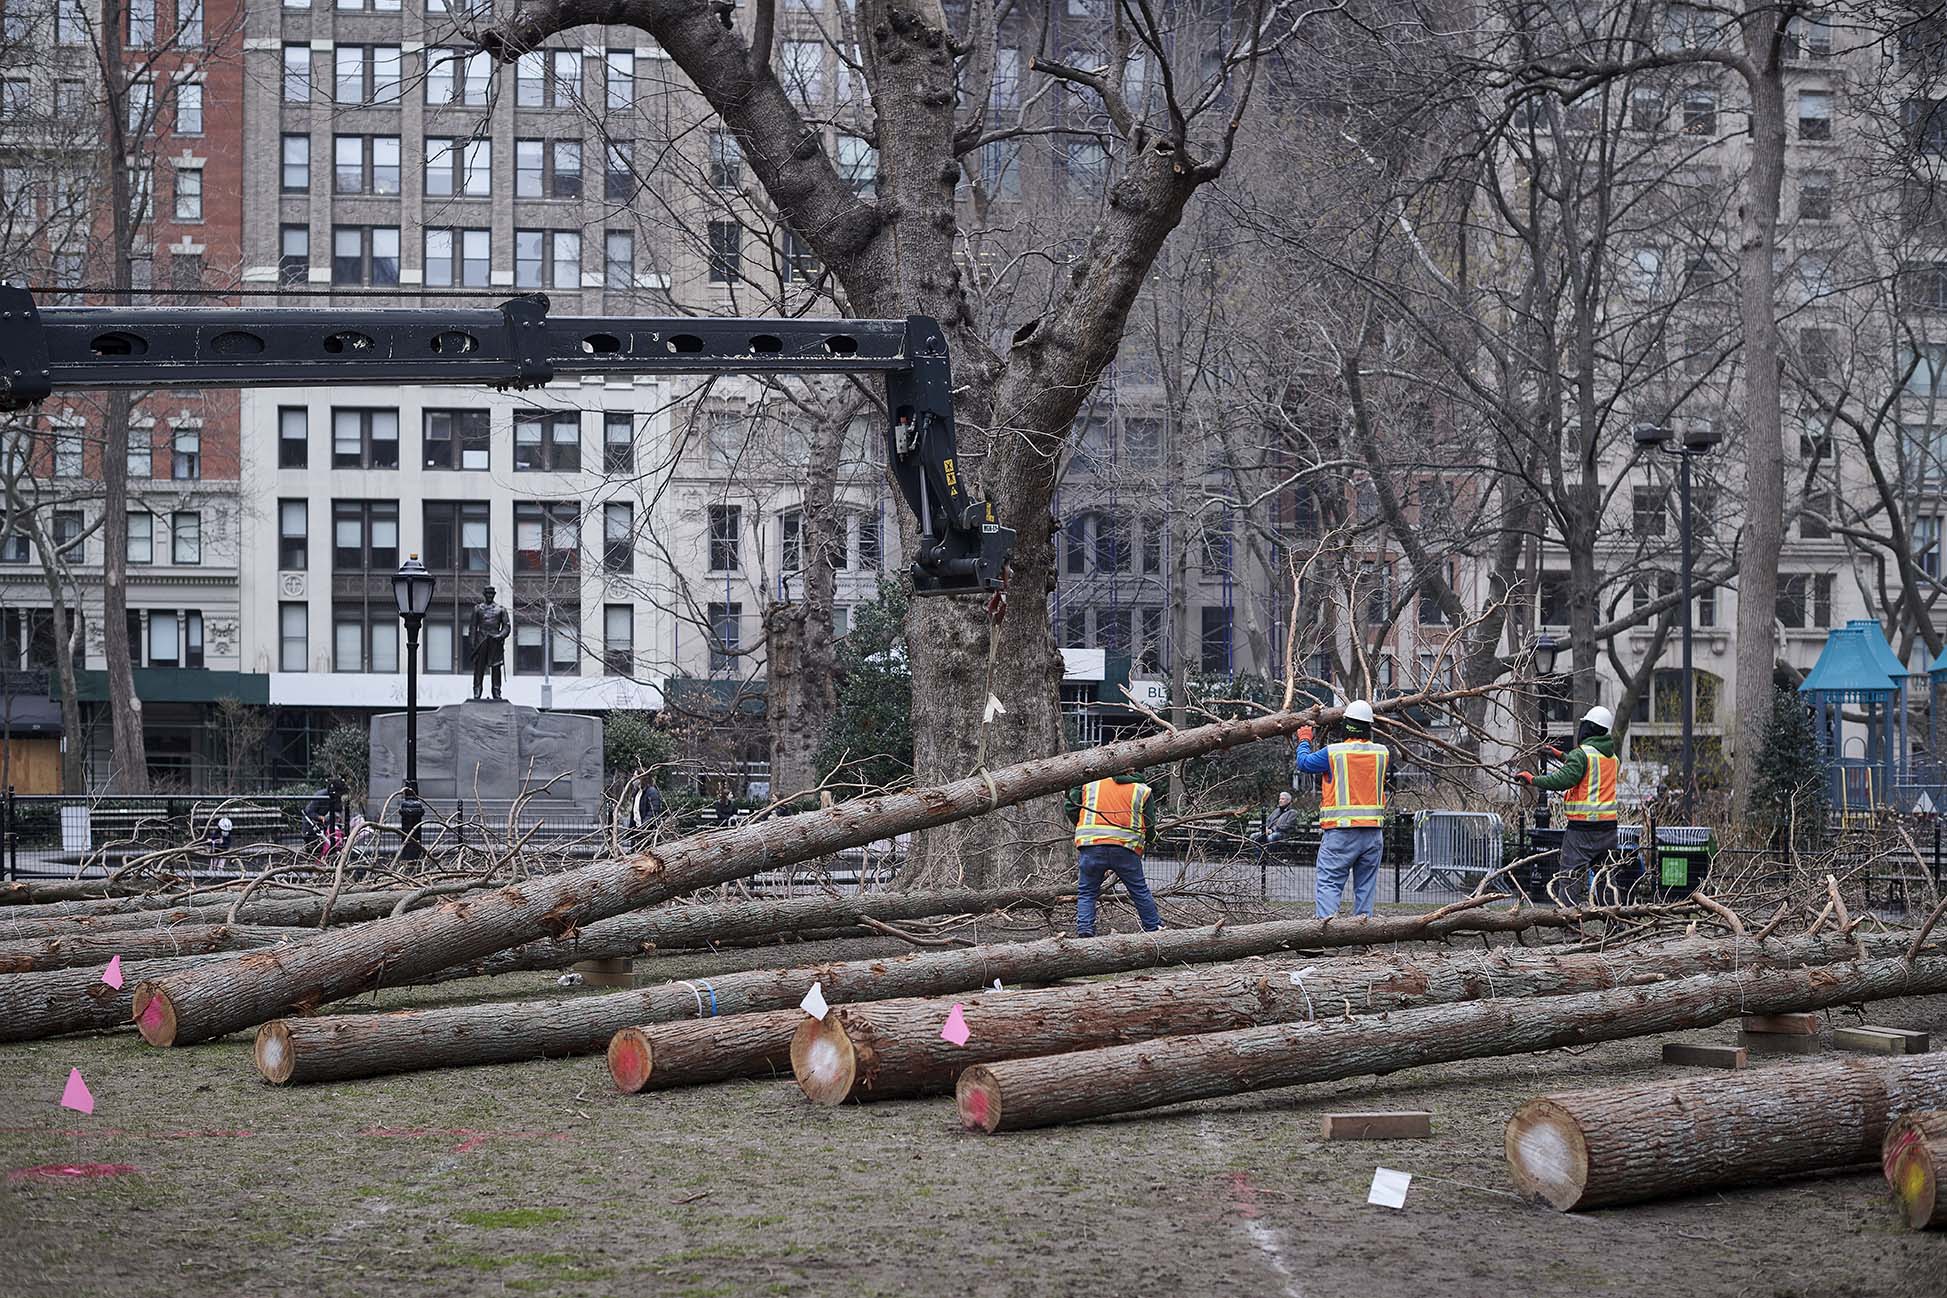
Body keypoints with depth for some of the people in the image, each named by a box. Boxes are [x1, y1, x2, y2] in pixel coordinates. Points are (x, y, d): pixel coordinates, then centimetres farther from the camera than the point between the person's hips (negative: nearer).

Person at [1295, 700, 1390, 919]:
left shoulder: (1333, 753, -8)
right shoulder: (1382, 753, 2)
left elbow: (1304, 763, 7)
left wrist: (1304, 741, 25)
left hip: (1341, 834, -4)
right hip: (1373, 833, 4)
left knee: (1329, 884, -5)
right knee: (1366, 887, 12)